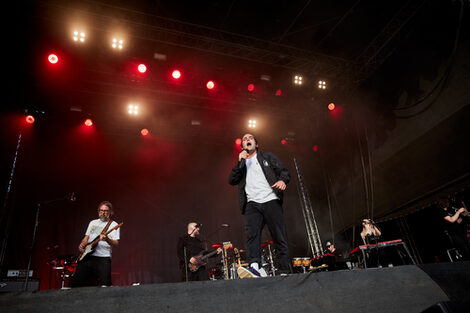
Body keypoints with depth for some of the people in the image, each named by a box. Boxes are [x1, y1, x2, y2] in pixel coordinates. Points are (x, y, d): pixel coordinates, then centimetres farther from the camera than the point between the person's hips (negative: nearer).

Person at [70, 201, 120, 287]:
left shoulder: (113, 225, 1)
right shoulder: (93, 223, 18)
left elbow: (116, 244, -9)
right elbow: (86, 238, 24)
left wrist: (107, 239, -28)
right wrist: (81, 245, 3)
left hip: (103, 258, -5)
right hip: (87, 257, 5)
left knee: (105, 285, -14)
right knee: (74, 282, 6)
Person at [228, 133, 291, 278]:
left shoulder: (268, 157, 21)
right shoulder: (240, 165, 24)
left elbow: (284, 171, 11)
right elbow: (232, 181, 9)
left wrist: (282, 180, -13)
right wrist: (240, 162, -2)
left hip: (271, 201, 0)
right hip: (252, 204, 1)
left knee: (280, 237, -5)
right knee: (251, 234, -22)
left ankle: (285, 273, -2)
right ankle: (255, 267, -34)